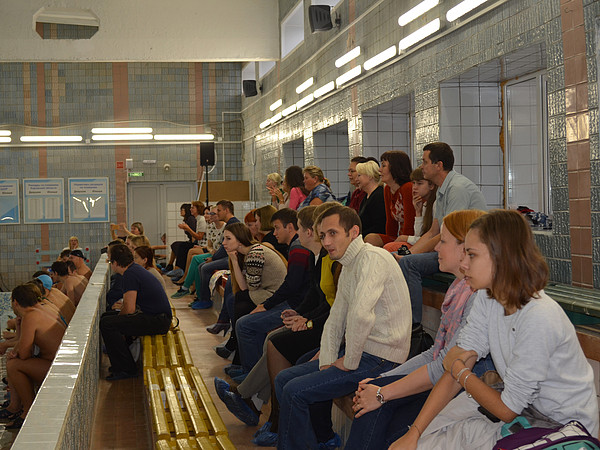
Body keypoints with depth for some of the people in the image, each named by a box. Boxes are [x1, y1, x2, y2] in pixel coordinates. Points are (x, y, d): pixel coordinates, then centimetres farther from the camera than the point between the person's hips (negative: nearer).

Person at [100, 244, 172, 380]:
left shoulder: (130, 274, -16)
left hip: (157, 321, -11)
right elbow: (129, 304, 26)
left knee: (106, 324, -20)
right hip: (158, 318, 11)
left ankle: (126, 369, -14)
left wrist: (118, 317, 0)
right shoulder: (135, 268, 15)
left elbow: (130, 309, -20)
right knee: (106, 316, 18)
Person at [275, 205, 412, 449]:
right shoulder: (348, 267, 16)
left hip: (379, 359, -10)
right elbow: (335, 321, 18)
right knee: (284, 379, 10)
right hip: (358, 352, 10)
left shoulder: (372, 258, -18)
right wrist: (326, 362, 4)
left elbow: (361, 315, -31)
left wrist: (349, 362, -19)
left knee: (294, 392, -16)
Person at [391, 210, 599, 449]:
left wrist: (459, 371, -7)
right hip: (524, 409, 7)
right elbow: (457, 362, -6)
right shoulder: (487, 299, -4)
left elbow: (508, 409, -22)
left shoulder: (539, 320, -29)